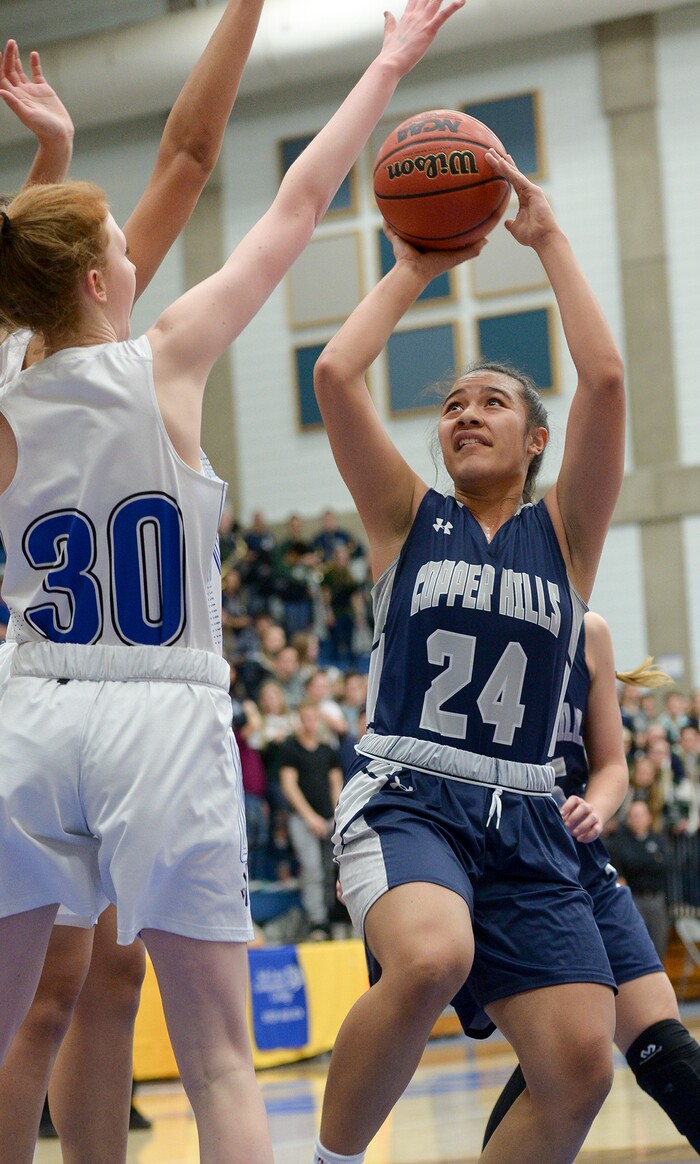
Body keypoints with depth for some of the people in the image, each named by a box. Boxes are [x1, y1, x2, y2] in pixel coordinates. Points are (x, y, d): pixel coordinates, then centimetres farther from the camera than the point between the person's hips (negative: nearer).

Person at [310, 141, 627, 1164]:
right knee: (429, 960, -35)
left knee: (580, 1070, -12)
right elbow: (335, 375, -1)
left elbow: (604, 380, -2)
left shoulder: (564, 532, 13)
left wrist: (549, 240, 3)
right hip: (405, 797, -2)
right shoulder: (407, 520, 12)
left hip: (524, 821, 2)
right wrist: (410, 272, 10)